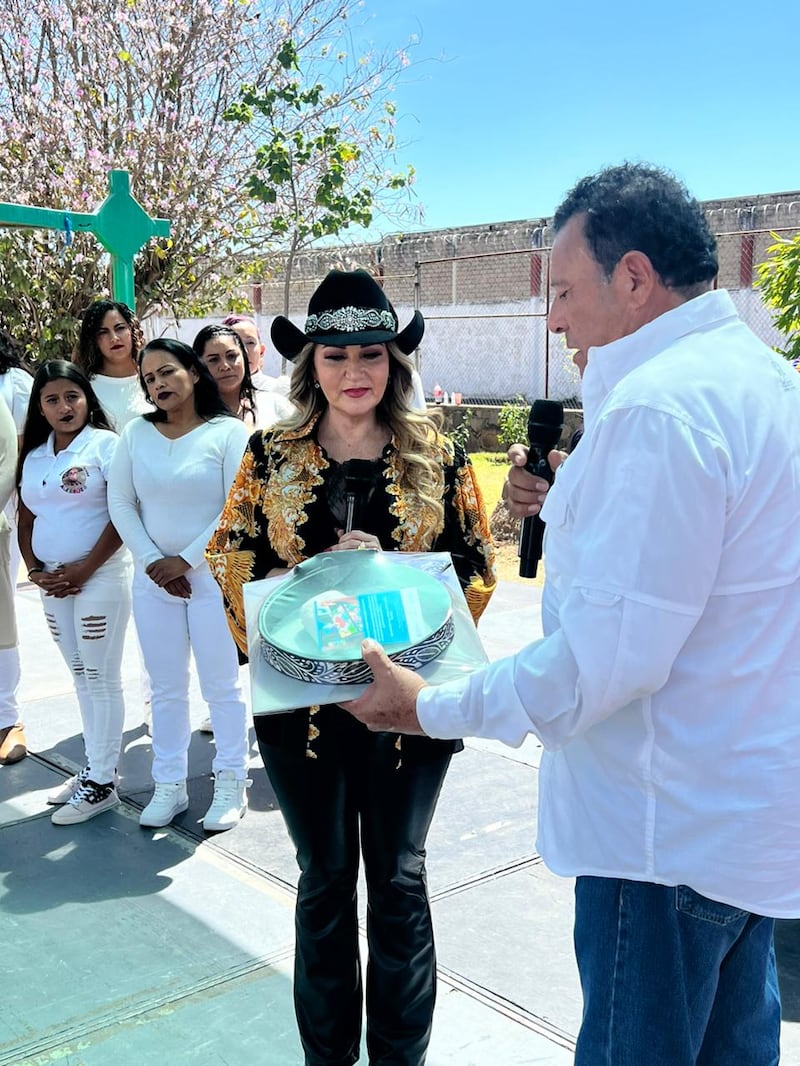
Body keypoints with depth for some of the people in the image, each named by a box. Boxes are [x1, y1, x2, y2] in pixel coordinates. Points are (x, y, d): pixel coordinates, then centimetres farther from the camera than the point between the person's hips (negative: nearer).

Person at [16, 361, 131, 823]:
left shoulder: (105, 444, -6)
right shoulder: (34, 456, 12)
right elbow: (27, 520, 14)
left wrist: (84, 569, -15)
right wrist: (35, 571, -1)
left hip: (100, 577, -6)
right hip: (52, 582, 6)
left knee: (102, 678, -1)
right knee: (82, 677, 13)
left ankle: (102, 782, 6)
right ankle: (95, 767, 23)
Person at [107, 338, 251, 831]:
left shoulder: (228, 431, -6)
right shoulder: (136, 433, 6)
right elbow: (121, 502, 4)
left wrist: (186, 561, -13)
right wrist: (152, 561, -7)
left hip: (213, 576, -4)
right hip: (154, 578, 4)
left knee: (222, 685, 4)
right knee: (166, 688, 11)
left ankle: (231, 784, 17)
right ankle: (169, 785, 23)